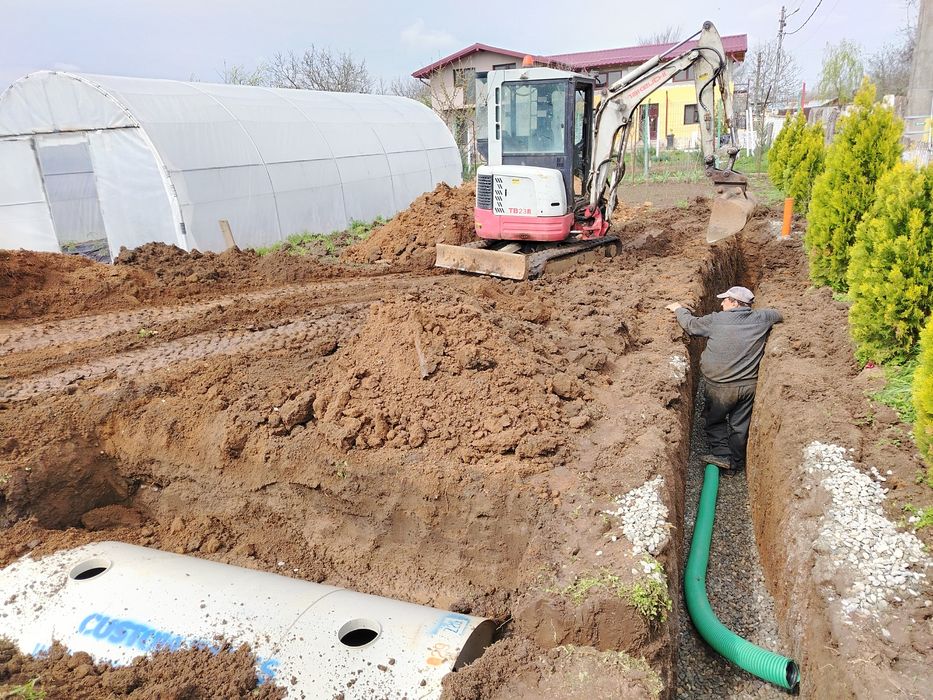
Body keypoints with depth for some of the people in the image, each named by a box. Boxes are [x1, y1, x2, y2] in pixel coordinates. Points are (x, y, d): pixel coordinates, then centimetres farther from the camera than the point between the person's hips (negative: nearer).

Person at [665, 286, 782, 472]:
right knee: (740, 425, 16)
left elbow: (690, 324, 2)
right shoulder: (760, 318, -2)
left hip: (720, 386, -3)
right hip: (748, 385, 3)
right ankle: (736, 462, 28)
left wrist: (679, 309, 20)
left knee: (714, 421, 18)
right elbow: (778, 315, 19)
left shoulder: (716, 320, -11)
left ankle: (722, 454, 7)